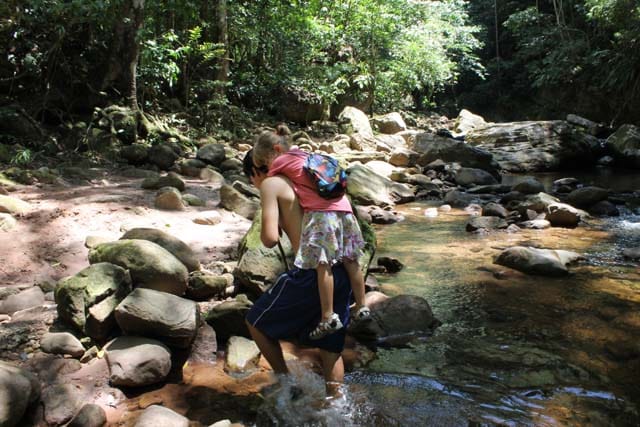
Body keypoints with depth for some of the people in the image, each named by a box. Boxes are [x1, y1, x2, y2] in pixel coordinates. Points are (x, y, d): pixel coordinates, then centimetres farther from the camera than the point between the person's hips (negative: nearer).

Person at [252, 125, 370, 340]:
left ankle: (328, 317, -14)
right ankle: (361, 307, 20)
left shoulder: (281, 161, 6)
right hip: (344, 208, 8)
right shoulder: (306, 156, 28)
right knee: (350, 261, 12)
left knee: (323, 264, -10)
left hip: (321, 212, -8)